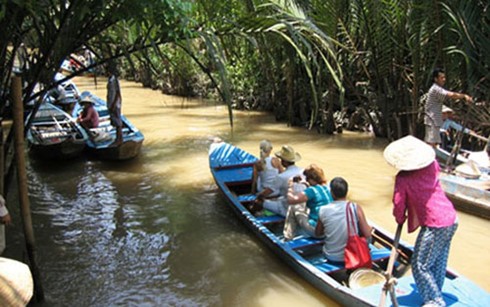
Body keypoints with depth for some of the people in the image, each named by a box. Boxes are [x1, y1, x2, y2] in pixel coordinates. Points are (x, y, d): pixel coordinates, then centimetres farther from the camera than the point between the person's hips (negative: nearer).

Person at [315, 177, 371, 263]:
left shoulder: (323, 210, -11)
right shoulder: (356, 208, -16)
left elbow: (317, 233, 5)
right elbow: (367, 235, -13)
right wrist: (370, 228, 9)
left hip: (331, 258, 2)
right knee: (367, 238, 25)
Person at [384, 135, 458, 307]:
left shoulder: (403, 178, -14)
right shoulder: (432, 166, 3)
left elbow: (399, 204, -9)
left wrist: (400, 220, 12)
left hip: (435, 226, -8)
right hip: (451, 219, 8)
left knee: (420, 266, 3)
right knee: (439, 262, 20)